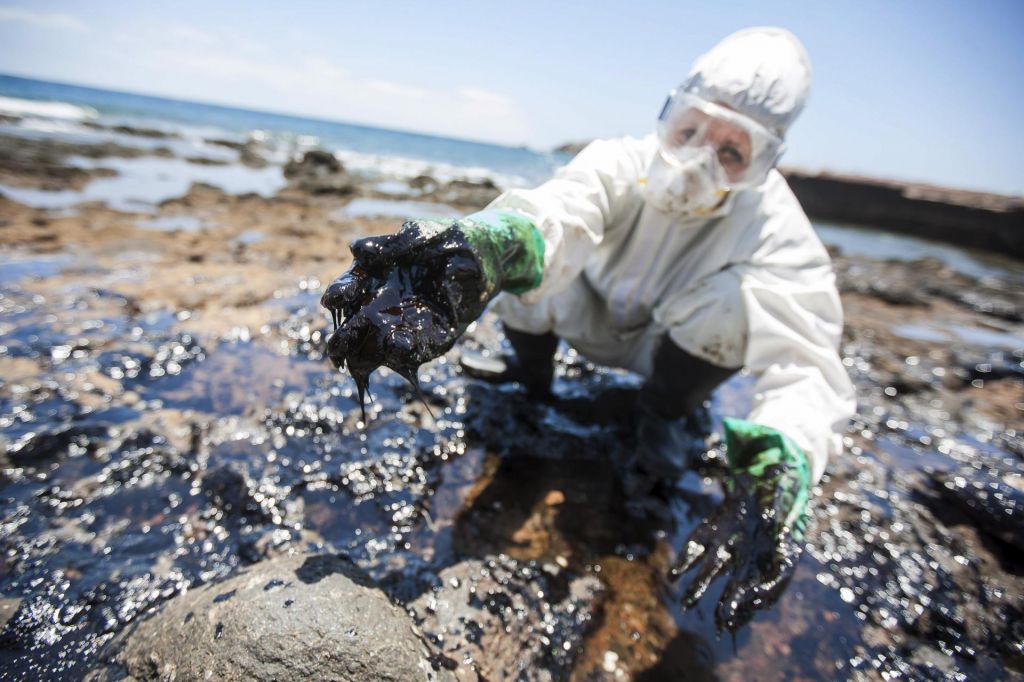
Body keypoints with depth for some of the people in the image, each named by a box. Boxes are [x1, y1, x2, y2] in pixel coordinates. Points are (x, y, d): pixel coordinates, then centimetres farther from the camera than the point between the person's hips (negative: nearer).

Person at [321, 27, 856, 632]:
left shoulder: (774, 228, -26)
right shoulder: (624, 162, -25)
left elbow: (806, 360, -40)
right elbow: (557, 211, -48)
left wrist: (786, 461, -62)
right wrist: (482, 244, -72)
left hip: (669, 347, -1)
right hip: (592, 325, 2)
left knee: (739, 294, -32)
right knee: (521, 255, -25)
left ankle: (664, 419, -8)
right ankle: (532, 373, 4)